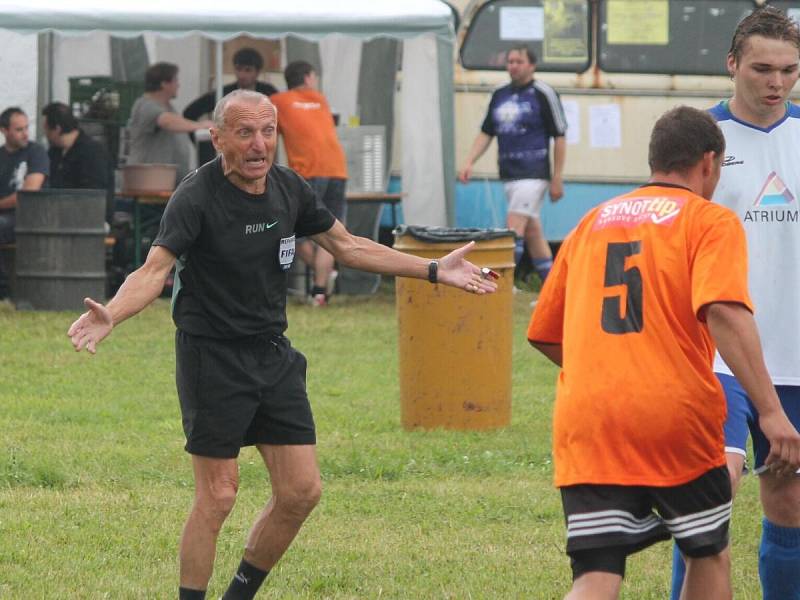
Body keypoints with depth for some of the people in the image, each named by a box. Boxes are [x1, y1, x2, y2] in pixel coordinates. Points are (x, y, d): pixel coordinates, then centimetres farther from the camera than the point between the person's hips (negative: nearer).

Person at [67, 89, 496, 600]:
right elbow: (155, 270, -29)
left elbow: (349, 247, 17)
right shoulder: (197, 198, -17)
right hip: (211, 358, -7)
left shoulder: (289, 189, 3)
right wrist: (111, 315, -49)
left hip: (273, 355, 7)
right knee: (217, 497, -8)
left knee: (302, 491, 5)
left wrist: (435, 270, 17)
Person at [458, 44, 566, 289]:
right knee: (532, 231, 11)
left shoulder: (543, 94, -6)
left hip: (533, 174, -7)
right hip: (509, 175, 7)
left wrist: (557, 178, -8)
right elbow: (486, 133, 18)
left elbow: (560, 137, -5)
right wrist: (469, 162, 4)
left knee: (515, 227, -16)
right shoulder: (500, 95, 13)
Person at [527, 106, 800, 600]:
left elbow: (545, 336, 23)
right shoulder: (711, 221, 3)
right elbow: (724, 313, -16)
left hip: (584, 425, 3)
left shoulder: (592, 222, 19)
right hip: (675, 422, -3)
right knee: (710, 556, 18)